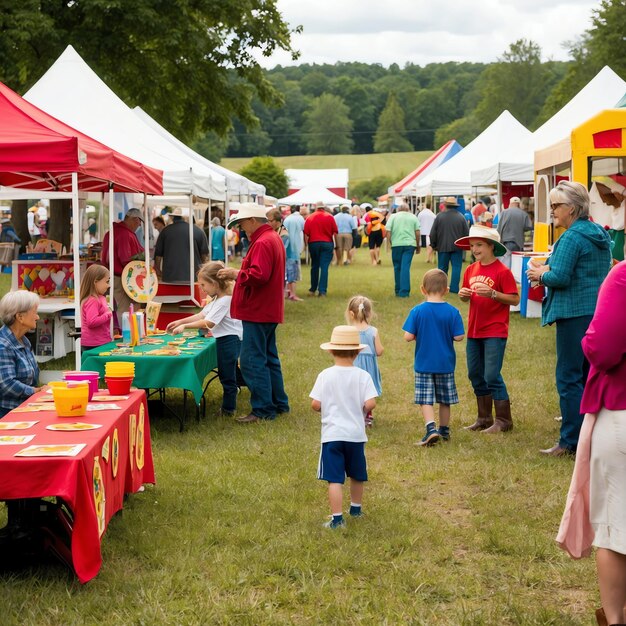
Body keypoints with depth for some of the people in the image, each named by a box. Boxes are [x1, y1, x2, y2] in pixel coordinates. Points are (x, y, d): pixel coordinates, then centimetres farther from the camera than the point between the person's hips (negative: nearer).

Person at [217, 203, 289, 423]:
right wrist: (237, 274, 13)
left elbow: (258, 275, -29)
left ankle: (263, 409, -4)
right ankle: (279, 403, 25)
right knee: (269, 358, 18)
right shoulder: (273, 238, 16)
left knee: (252, 361, -7)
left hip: (257, 312, -11)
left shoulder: (262, 243, -19)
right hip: (267, 311, 11)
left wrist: (236, 273, -16)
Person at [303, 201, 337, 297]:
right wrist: (334, 244, 12)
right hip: (327, 243, -1)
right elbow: (335, 232, 0)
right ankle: (322, 291, -9)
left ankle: (313, 289, 21)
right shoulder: (329, 217, -1)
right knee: (324, 267, -3)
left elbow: (306, 234, -1)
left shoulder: (309, 218, 1)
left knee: (314, 266, 14)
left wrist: (306, 244, 7)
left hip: (313, 243, 1)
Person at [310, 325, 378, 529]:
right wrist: (362, 410, 8)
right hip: (356, 434, 2)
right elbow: (370, 404, -14)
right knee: (356, 475, 22)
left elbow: (315, 404, -9)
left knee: (334, 479, -4)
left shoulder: (325, 375, -7)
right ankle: (356, 508, 39)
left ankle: (337, 518, -10)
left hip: (332, 434, -2)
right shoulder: (363, 376, -6)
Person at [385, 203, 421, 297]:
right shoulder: (413, 217, 9)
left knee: (397, 267, 11)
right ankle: (404, 292, -11)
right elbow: (417, 232, 4)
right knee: (406, 268, -4)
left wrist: (390, 242, 9)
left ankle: (398, 291, 18)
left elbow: (388, 232, -2)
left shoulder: (393, 216, 6)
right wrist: (418, 246, 13)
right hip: (410, 244, 0)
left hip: (396, 244, 0)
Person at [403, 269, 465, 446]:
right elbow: (459, 336, -10)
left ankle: (431, 429, -15)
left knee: (425, 399, 2)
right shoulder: (452, 312, -10)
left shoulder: (417, 311, -11)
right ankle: (444, 430, 27)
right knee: (445, 399, 16)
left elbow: (408, 336, -14)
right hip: (446, 363, 2)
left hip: (424, 363, -2)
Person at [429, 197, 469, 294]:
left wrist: (433, 245, 11)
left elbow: (433, 233, -1)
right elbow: (466, 233, 1)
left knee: (442, 268, 9)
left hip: (443, 247, 0)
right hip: (457, 247, 0)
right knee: (456, 267, 3)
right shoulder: (460, 217, -3)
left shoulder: (439, 216, -5)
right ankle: (454, 288, -2)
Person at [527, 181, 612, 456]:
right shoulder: (600, 234, 14)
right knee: (590, 375, 15)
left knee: (569, 377, -3)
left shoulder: (572, 237, -15)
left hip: (576, 314, -9)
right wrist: (549, 269, 11)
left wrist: (541, 275, -1)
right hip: (600, 311, 9)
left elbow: (560, 277, -21)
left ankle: (571, 441, -1)